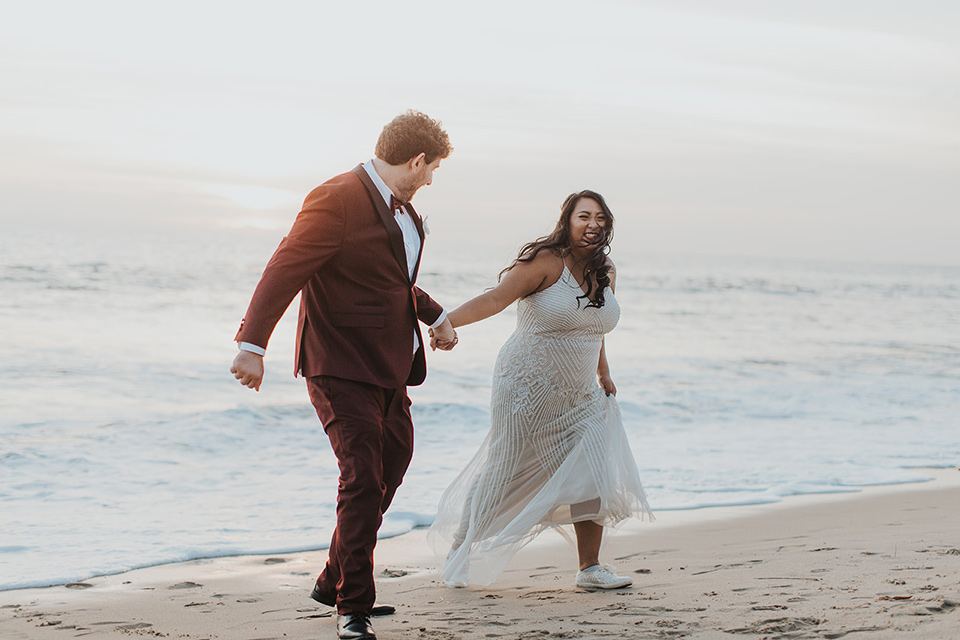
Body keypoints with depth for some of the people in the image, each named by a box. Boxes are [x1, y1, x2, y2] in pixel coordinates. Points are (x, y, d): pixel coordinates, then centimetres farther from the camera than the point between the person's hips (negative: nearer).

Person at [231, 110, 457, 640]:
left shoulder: (397, 205, 13)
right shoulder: (336, 200, -17)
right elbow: (284, 270, -26)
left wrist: (435, 317, 38)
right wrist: (252, 343, -35)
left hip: (390, 367, 10)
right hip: (342, 367, -10)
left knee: (390, 470, 17)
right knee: (362, 477, -13)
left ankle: (335, 582, 33)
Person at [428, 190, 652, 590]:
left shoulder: (605, 273, 6)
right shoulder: (545, 262, -17)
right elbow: (496, 298, -28)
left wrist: (603, 374, 26)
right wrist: (445, 320, -41)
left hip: (579, 395, 7)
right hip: (529, 388, -6)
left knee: (593, 475, -3)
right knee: (505, 472, 3)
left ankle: (590, 568, 5)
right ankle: (459, 546, 24)